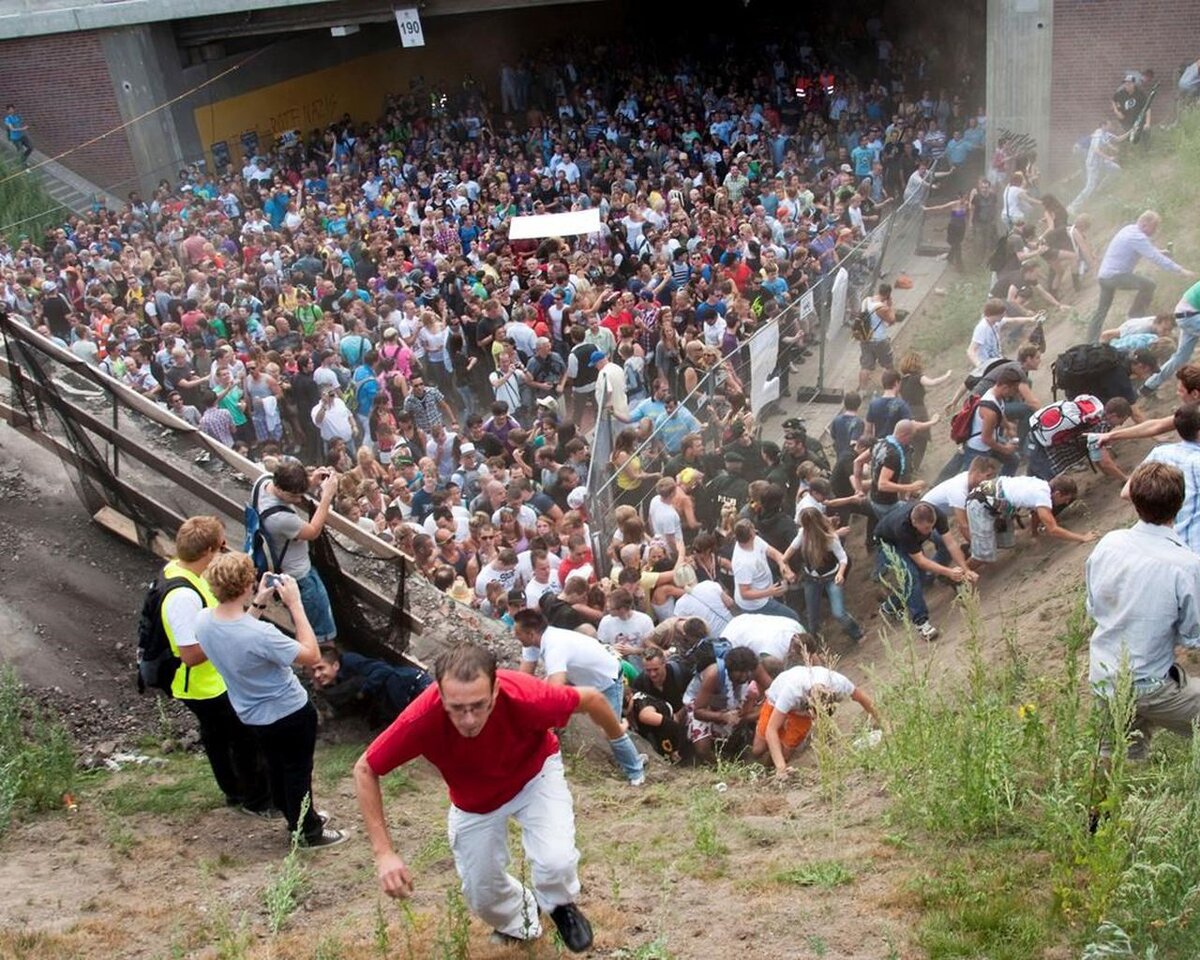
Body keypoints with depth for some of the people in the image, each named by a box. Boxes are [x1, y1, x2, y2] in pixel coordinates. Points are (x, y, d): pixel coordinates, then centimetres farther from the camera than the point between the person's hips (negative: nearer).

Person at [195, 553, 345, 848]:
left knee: (276, 767, 28)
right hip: (290, 713, -7)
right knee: (298, 771, 16)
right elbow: (312, 656, -27)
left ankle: (296, 816, 49)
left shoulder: (203, 620, -17)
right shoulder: (260, 634, -39)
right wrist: (295, 604, -27)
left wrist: (259, 603, -3)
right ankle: (309, 832, 35)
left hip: (252, 714, 7)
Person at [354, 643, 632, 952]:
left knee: (556, 861, -24)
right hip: (473, 799, 1)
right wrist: (384, 853, -28)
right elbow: (365, 770, -22)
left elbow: (591, 698, -20)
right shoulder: (422, 719, -39)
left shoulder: (524, 697, -41)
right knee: (482, 897, 8)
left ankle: (560, 905, 13)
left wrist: (617, 735, 1)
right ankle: (518, 920, 45)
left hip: (535, 774, -1)